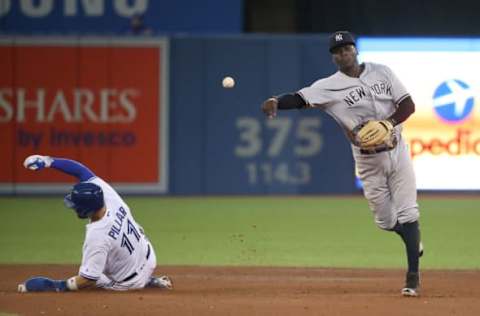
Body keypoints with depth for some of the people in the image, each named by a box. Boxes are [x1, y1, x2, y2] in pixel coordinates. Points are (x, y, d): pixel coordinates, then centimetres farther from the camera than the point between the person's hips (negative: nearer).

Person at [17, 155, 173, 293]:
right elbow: (82, 171, -8)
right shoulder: (108, 195, -21)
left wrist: (53, 286, -25)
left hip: (132, 282, -7)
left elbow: (86, 281, -30)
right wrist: (48, 161, -12)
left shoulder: (97, 236, -37)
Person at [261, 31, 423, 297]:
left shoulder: (381, 72, 0)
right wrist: (276, 102, -41)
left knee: (407, 214, -6)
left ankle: (413, 275, 1)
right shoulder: (330, 86, -8)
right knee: (386, 222, 4)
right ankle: (412, 238, 38)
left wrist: (389, 123, -19)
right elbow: (300, 98, -21)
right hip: (368, 162, 0)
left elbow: (408, 105, -1)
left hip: (397, 152, 1)